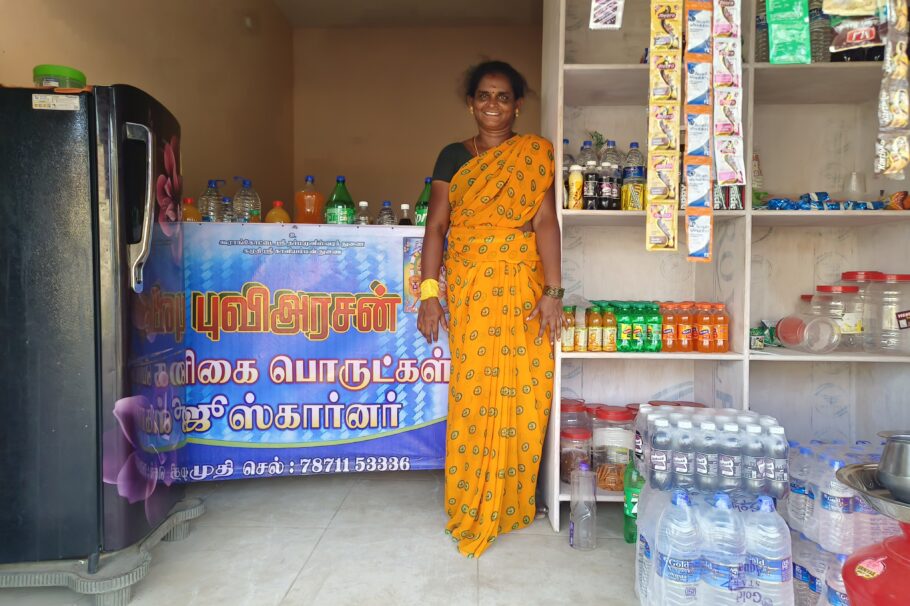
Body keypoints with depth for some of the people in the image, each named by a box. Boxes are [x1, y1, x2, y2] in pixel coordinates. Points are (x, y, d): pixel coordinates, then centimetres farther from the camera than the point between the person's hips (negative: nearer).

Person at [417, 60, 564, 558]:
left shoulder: (535, 154, 8)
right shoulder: (454, 157, 10)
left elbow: (545, 222, -2)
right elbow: (436, 224, 4)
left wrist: (553, 291, -11)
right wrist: (429, 292, -6)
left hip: (524, 287, 1)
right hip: (470, 288, 0)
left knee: (523, 395, 1)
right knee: (474, 392, -1)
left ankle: (513, 501, 21)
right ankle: (473, 507, 15)